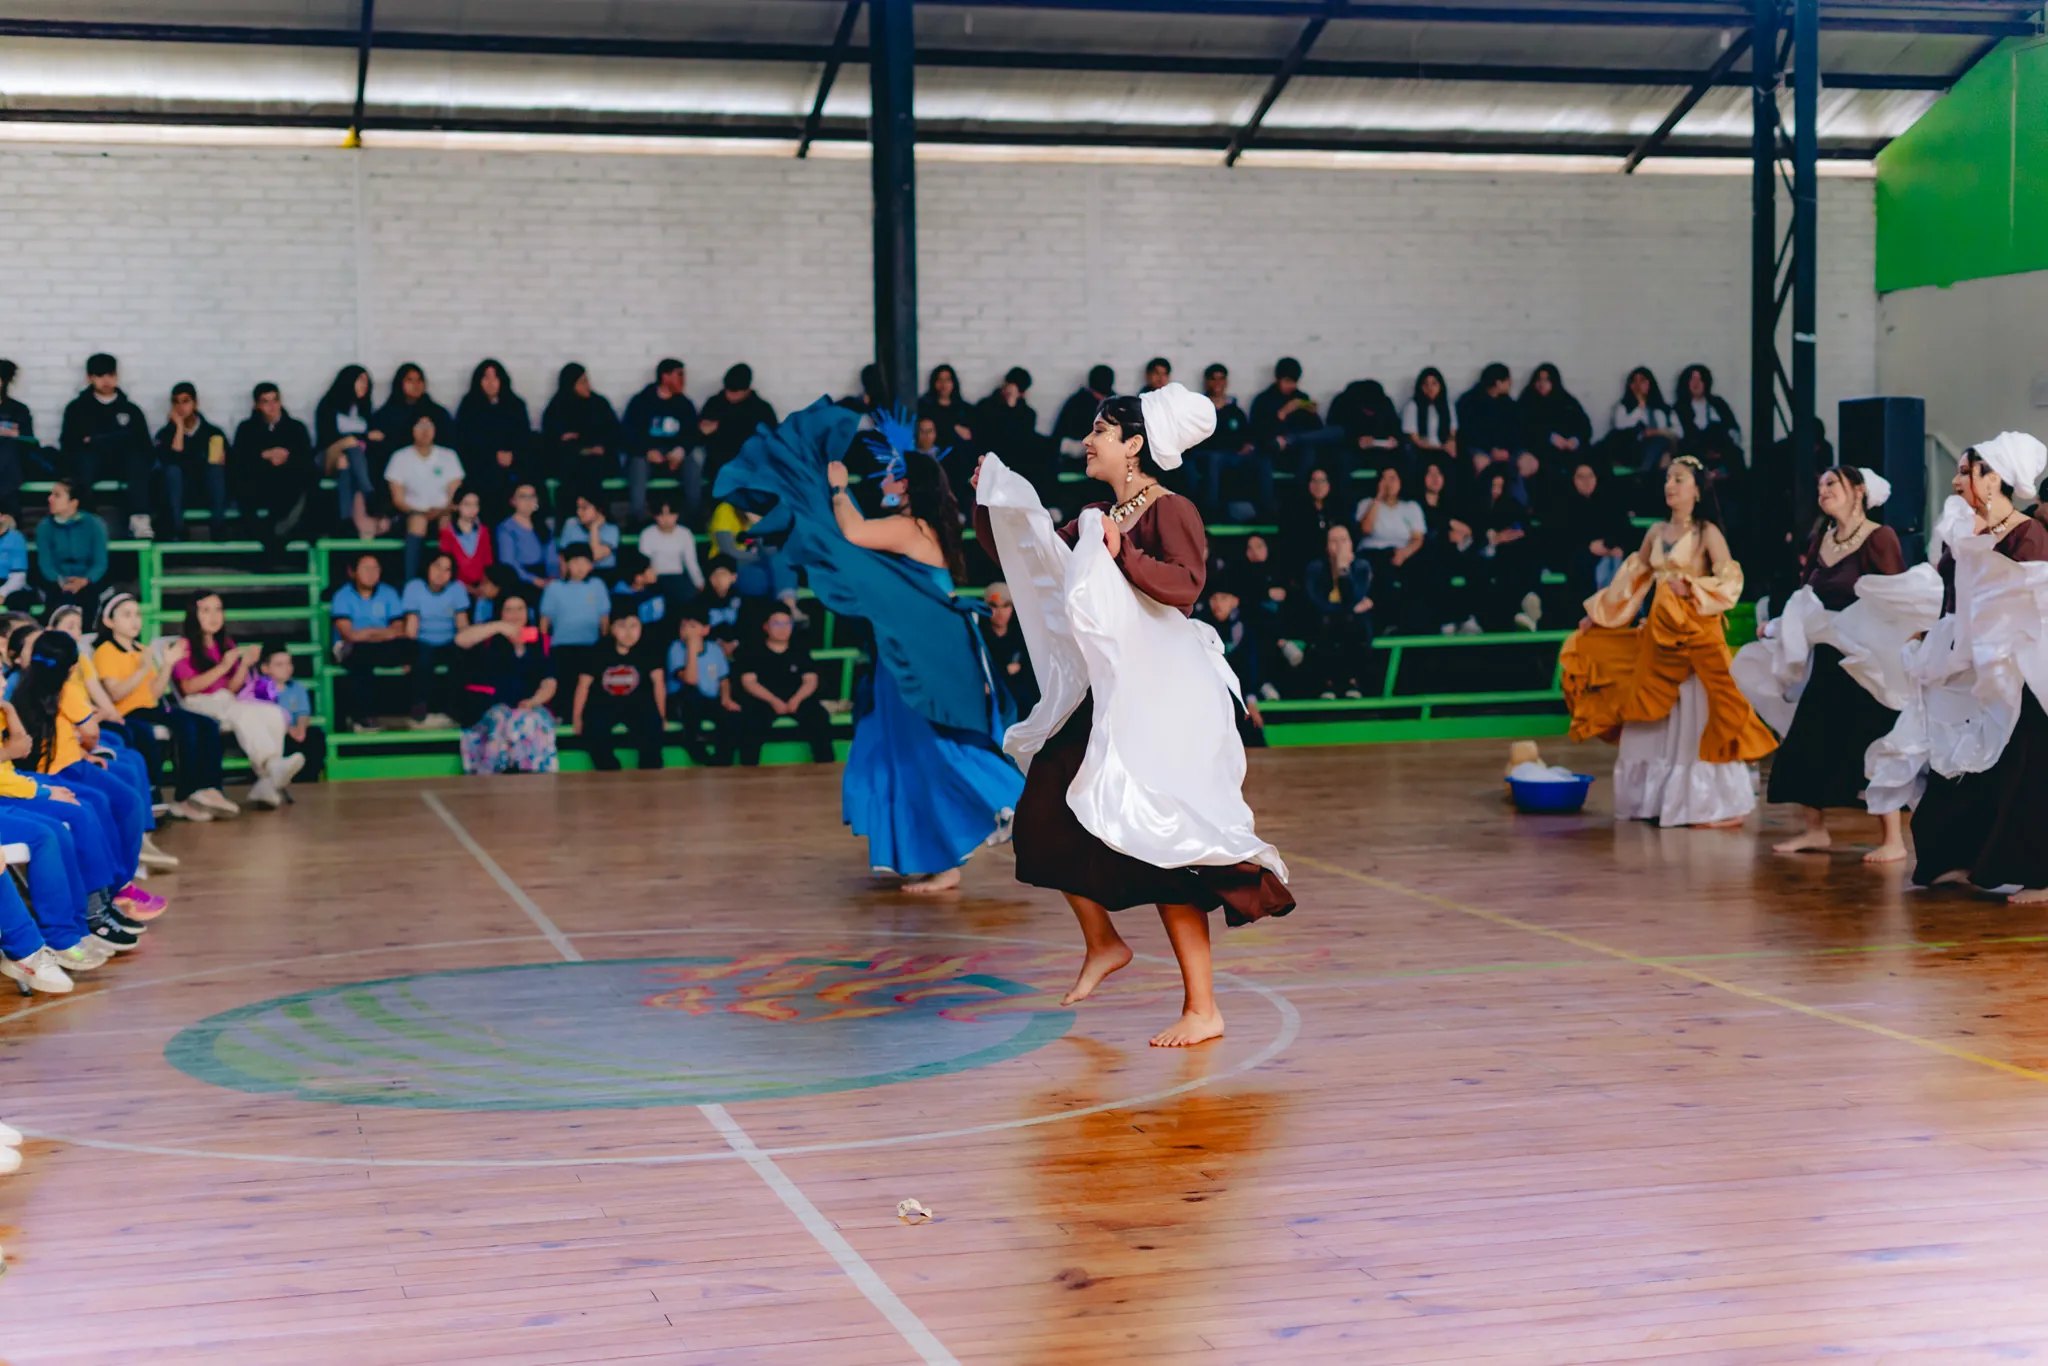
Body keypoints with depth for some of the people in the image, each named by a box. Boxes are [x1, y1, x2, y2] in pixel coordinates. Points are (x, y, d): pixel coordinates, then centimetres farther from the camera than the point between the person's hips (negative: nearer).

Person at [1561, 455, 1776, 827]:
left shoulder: (1707, 532, -5)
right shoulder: (1657, 532, 11)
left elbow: (1730, 581, -14)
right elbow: (1632, 579, 16)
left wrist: (1691, 588, -23)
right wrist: (1598, 613, 14)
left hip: (1694, 634, -6)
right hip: (1657, 634, 6)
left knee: (1695, 719, -6)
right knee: (1656, 721, 8)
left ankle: (1719, 804, -1)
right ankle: (1659, 799, 17)